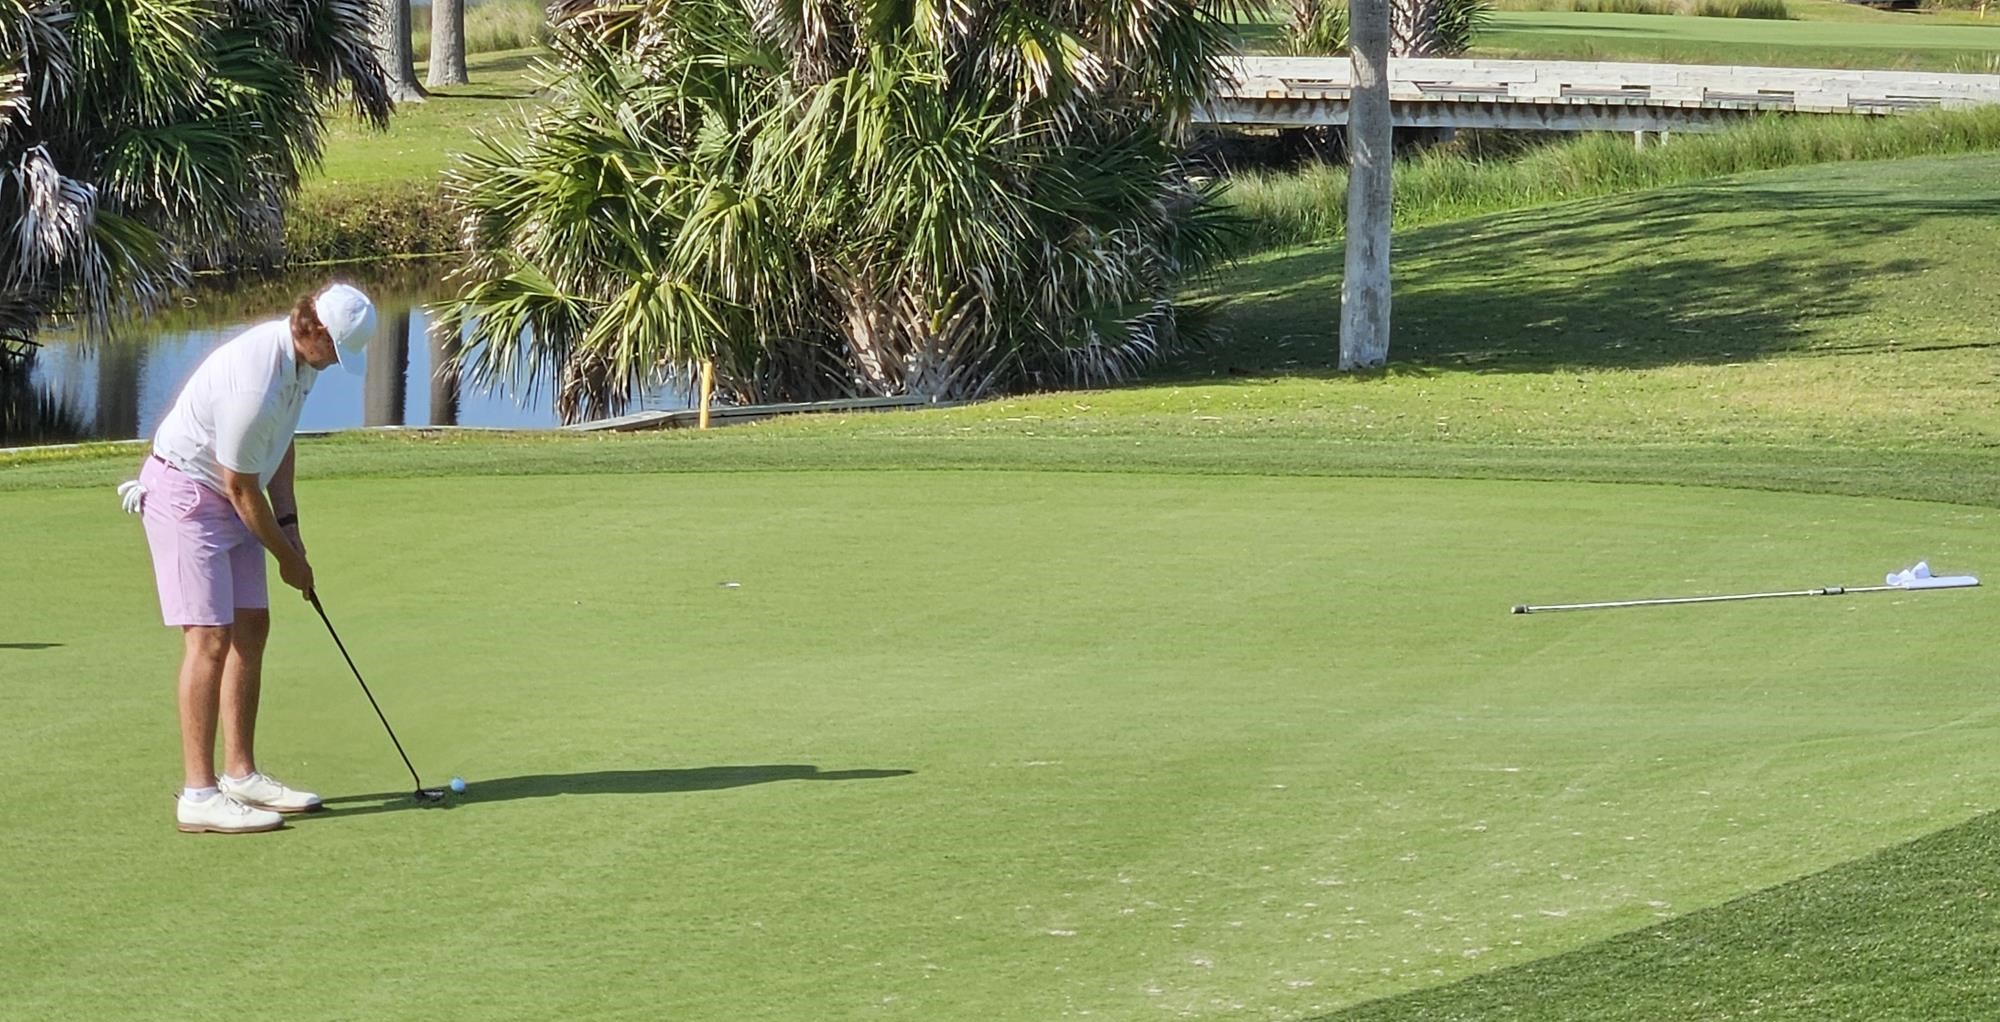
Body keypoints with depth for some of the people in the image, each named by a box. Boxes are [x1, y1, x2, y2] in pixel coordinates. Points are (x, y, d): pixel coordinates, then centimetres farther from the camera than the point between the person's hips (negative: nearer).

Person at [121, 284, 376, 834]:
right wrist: (287, 557, -8)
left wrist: (288, 522, 6)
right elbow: (240, 488, -21)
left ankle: (240, 774, 16)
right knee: (210, 637, -14)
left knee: (251, 629, 9)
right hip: (184, 494, -10)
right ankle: (198, 794, -15)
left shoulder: (300, 356, -1)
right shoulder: (255, 383, -31)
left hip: (224, 499, 10)